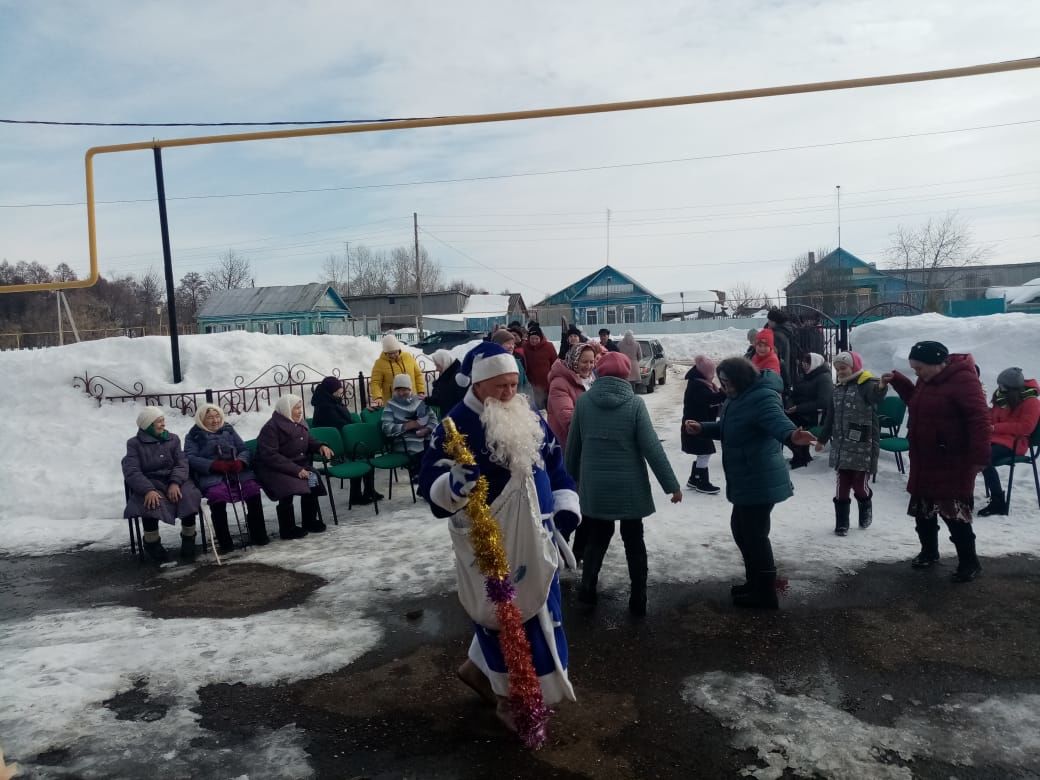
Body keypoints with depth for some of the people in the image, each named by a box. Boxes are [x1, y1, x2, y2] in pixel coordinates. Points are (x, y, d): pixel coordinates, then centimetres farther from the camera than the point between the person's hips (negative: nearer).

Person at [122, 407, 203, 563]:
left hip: (173, 481, 2)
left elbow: (181, 463, 2)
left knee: (190, 497, -29)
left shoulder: (173, 439, 13)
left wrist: (175, 483, -20)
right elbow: (131, 471, -10)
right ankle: (152, 543, -11)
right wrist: (148, 490, -27)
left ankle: (188, 538, -10)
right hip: (149, 484, -2)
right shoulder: (134, 443, 3)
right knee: (151, 504, -35)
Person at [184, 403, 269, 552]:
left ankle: (258, 534, -16)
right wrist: (214, 465, -17)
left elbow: (245, 450, 17)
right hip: (210, 475, -3)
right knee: (217, 495, -36)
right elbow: (190, 458, -1)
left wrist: (240, 462, -8)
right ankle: (225, 542, -28)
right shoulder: (194, 436, 14)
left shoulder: (228, 430, 23)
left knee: (253, 489, -27)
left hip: (237, 471, 3)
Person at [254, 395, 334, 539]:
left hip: (298, 465, 6)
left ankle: (310, 521, -6)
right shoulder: (271, 427, -14)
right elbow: (270, 456, -22)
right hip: (274, 470, -6)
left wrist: (320, 446, 1)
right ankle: (288, 529, -17)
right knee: (289, 487, -33)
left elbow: (309, 441, 26)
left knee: (312, 480, -22)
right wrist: (295, 470, -28)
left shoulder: (299, 423, 10)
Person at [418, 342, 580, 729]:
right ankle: (513, 697, 22)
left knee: (537, 610, 20)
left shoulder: (530, 418, 3)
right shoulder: (457, 424, -17)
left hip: (534, 535, 8)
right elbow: (429, 483, -18)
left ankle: (481, 667, 41)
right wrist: (454, 485, -39)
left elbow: (555, 461, 14)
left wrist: (566, 502, 4)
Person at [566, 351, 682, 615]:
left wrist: (570, 477, 19)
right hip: (630, 486, -1)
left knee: (597, 536, 20)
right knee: (634, 540, 13)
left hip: (594, 486, 2)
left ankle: (587, 589, 18)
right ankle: (638, 600, 17)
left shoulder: (583, 401, -4)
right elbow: (652, 447, -12)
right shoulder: (635, 403, -10)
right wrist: (672, 484, -7)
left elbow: (573, 445, 4)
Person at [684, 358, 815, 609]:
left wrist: (792, 435, -62)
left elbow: (778, 421, -41)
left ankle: (766, 593, 12)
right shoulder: (739, 397, 11)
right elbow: (727, 429, 25)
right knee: (741, 528, 21)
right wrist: (702, 428, 13)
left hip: (760, 481, -11)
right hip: (746, 479, 11)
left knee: (755, 534, -2)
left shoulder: (762, 397, -23)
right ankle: (755, 582, 35)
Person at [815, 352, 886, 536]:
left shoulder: (867, 384, -10)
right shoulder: (838, 389, 12)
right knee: (842, 486, 6)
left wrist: (881, 388, -59)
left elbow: (876, 397, -35)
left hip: (863, 446, -6)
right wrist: (822, 439, 24)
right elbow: (831, 416, 20)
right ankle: (841, 523, 13)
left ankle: (866, 511, 31)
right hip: (842, 446, 6)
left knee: (860, 484, 1)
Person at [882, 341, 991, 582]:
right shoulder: (927, 380, 9)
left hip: (952, 463, -9)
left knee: (954, 512, -6)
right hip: (924, 461, 9)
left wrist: (979, 457, -26)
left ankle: (969, 562, 7)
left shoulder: (963, 380, -19)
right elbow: (916, 401, 28)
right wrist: (897, 380, 15)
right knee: (922, 509, 15)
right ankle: (929, 551, 32)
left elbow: (979, 419, -24)